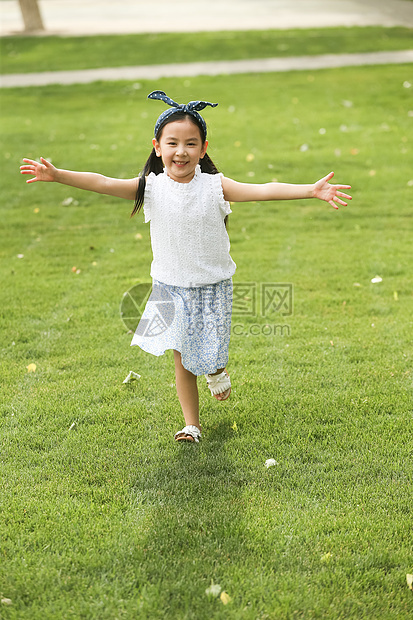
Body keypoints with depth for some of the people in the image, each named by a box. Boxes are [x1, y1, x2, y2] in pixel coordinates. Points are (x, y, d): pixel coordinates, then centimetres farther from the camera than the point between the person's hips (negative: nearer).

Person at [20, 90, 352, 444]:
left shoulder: (215, 187, -12)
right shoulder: (150, 187, -9)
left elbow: (265, 190, -21)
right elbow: (101, 183, -15)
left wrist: (311, 190, -32)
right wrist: (56, 174, -26)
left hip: (213, 285, -1)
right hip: (171, 287, 1)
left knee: (210, 356, 2)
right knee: (182, 358, 7)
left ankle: (217, 369, 40)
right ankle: (191, 424, 23)